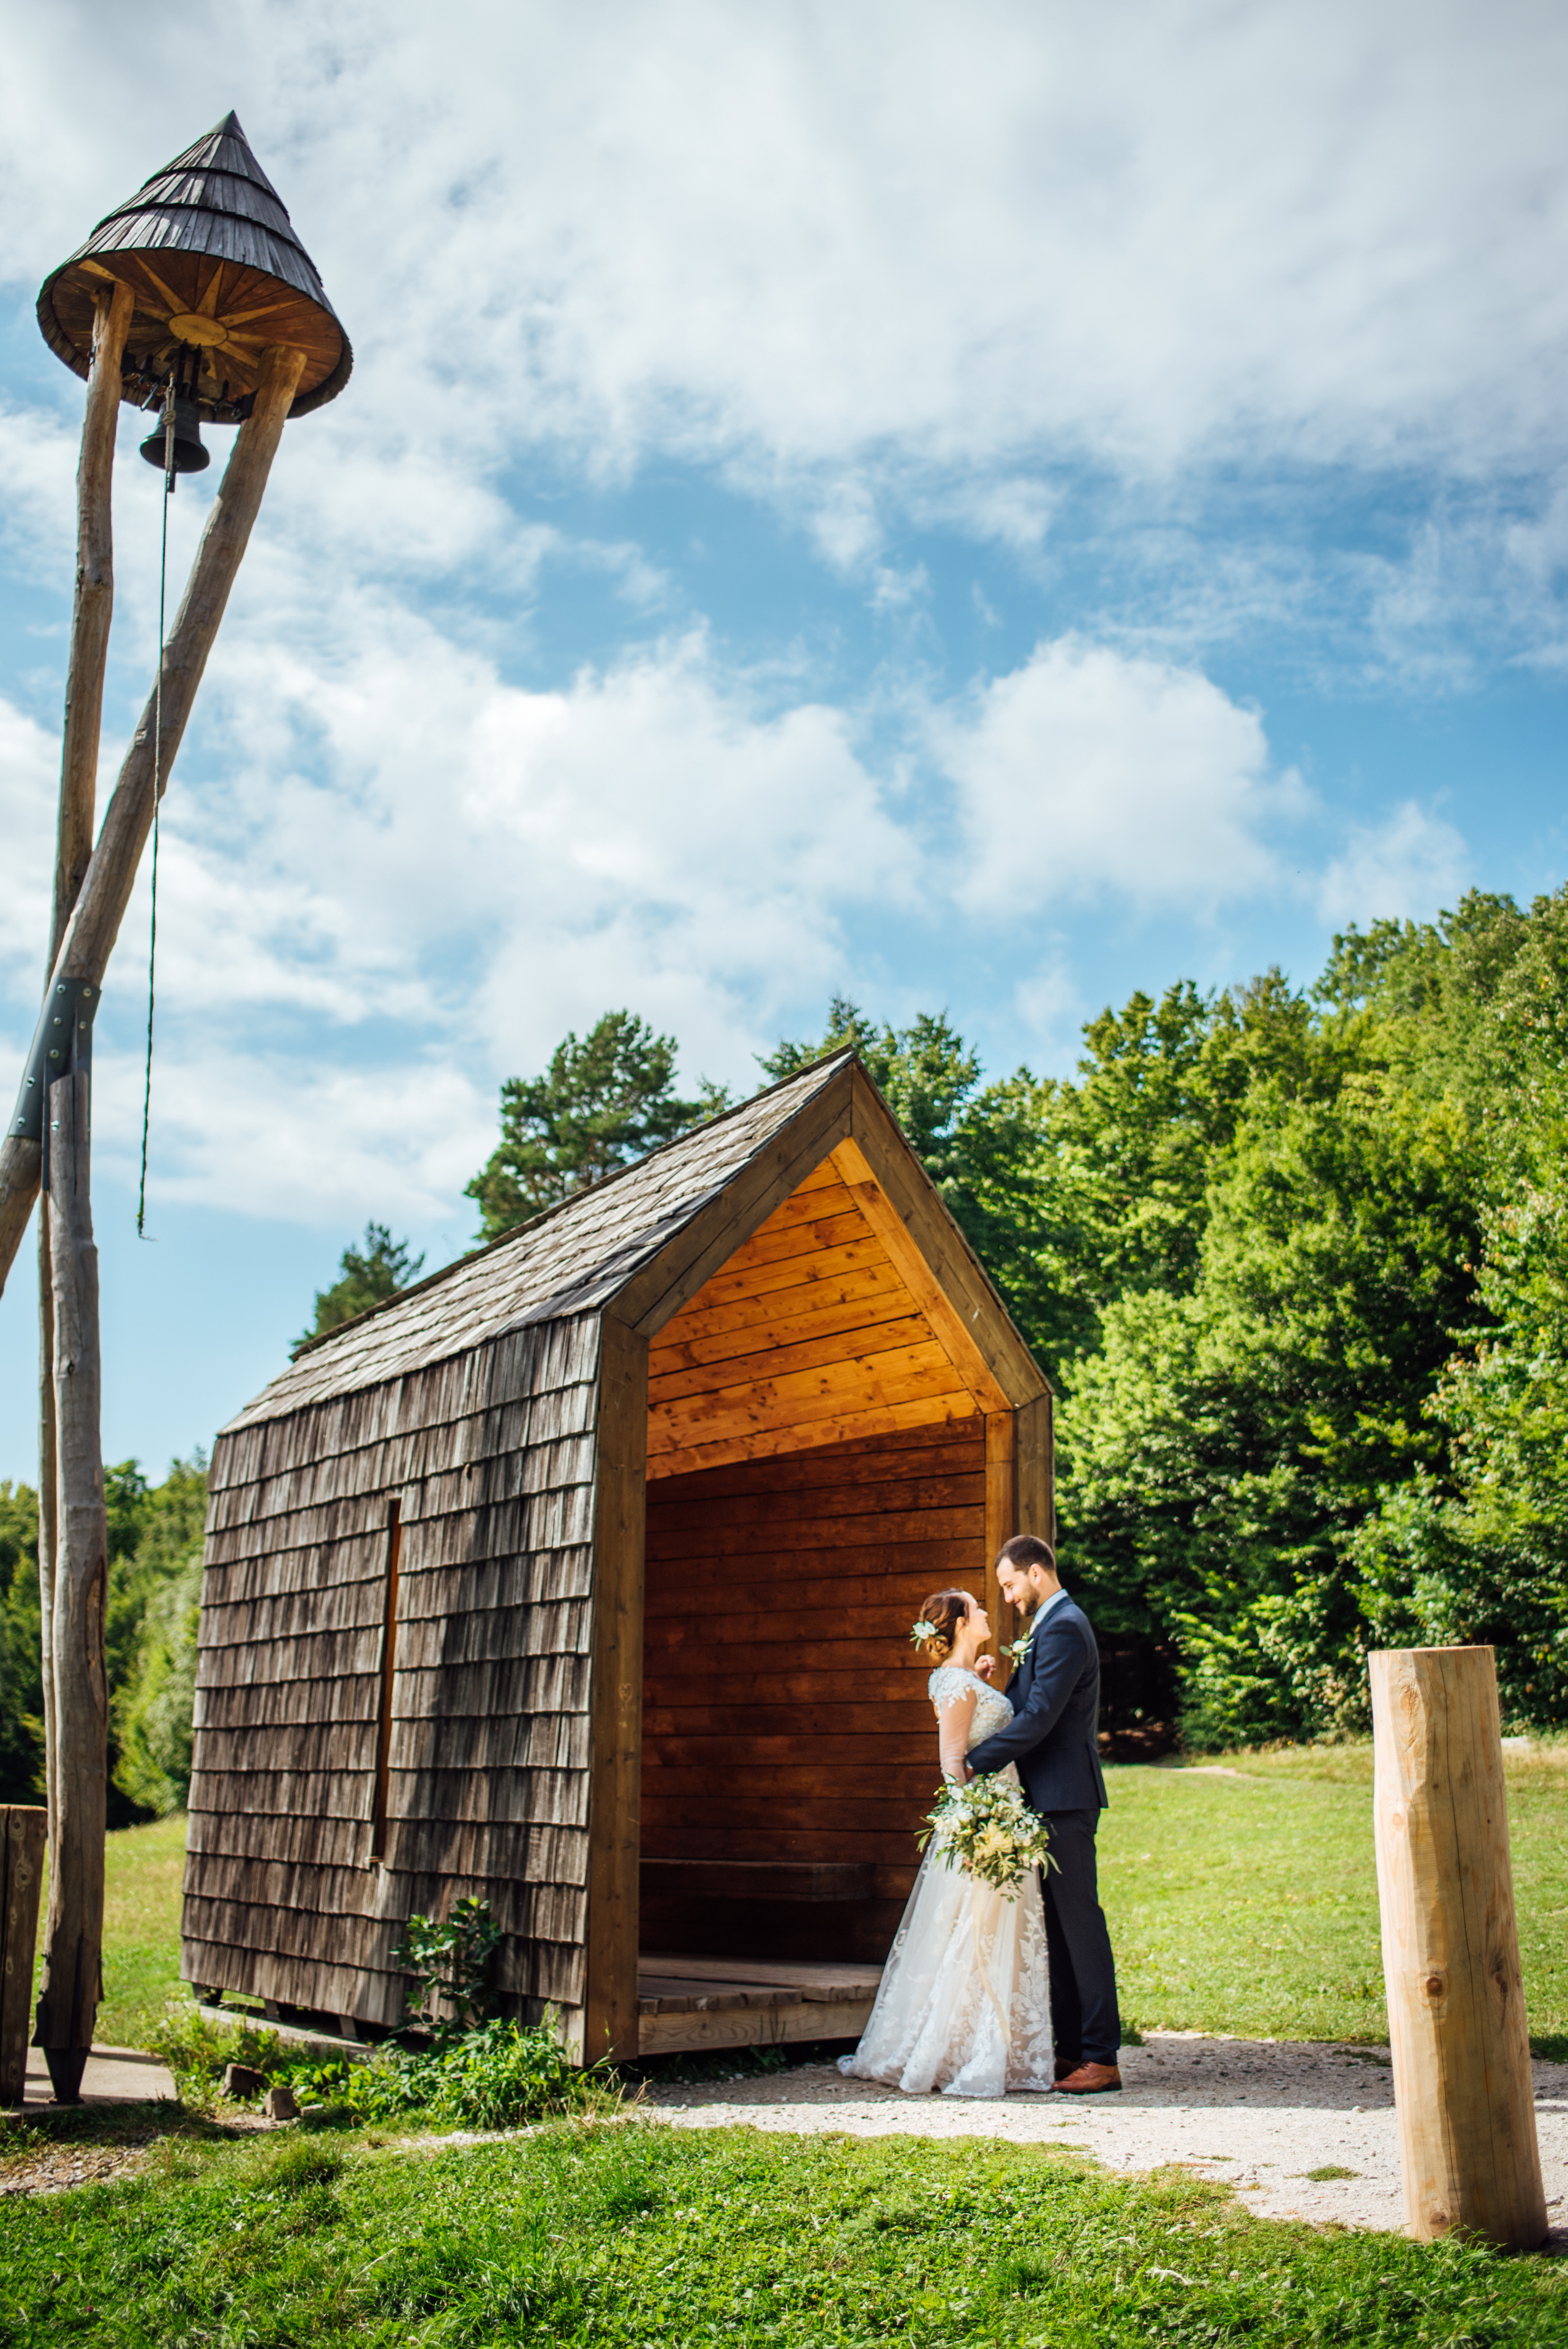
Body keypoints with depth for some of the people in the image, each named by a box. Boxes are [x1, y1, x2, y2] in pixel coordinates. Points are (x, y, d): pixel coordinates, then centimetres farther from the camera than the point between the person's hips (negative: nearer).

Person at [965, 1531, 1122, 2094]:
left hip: (1065, 1797, -10)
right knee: (1059, 1925, 12)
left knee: (1080, 1922, -6)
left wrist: (975, 1763, -18)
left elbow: (1038, 1717, -22)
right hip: (1052, 1796, 10)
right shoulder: (1053, 1625, 17)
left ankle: (1102, 2059, -2)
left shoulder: (1063, 1629, -15)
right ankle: (1072, 2050, 17)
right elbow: (1025, 1705, 19)